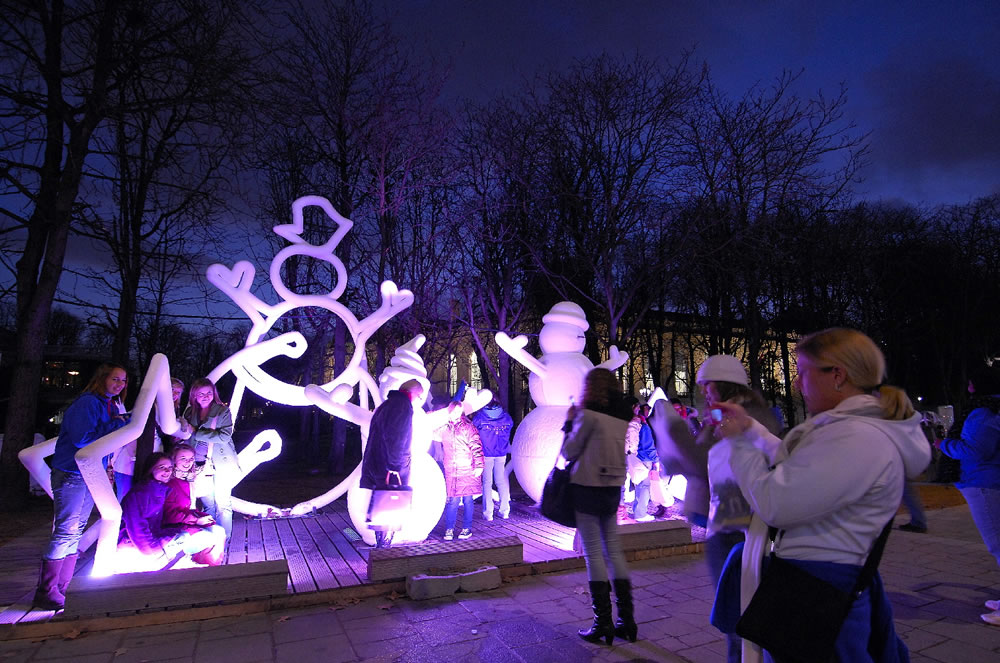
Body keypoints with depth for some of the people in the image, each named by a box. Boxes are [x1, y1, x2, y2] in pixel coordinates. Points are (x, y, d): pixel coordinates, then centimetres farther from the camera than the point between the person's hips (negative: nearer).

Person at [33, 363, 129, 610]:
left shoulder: (112, 406, 12)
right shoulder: (87, 403, -15)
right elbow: (82, 438, -24)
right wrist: (115, 425, -19)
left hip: (92, 476, 9)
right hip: (71, 475, -9)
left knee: (75, 533, 13)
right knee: (65, 532, -5)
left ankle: (63, 588, 21)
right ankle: (46, 592, 5)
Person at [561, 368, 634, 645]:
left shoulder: (589, 414, -14)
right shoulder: (621, 417, 7)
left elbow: (569, 451, -8)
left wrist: (569, 422, 5)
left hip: (588, 488, -7)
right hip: (613, 489, 7)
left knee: (593, 553, 1)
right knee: (614, 551, 13)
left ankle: (603, 623, 7)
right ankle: (627, 619, 18)